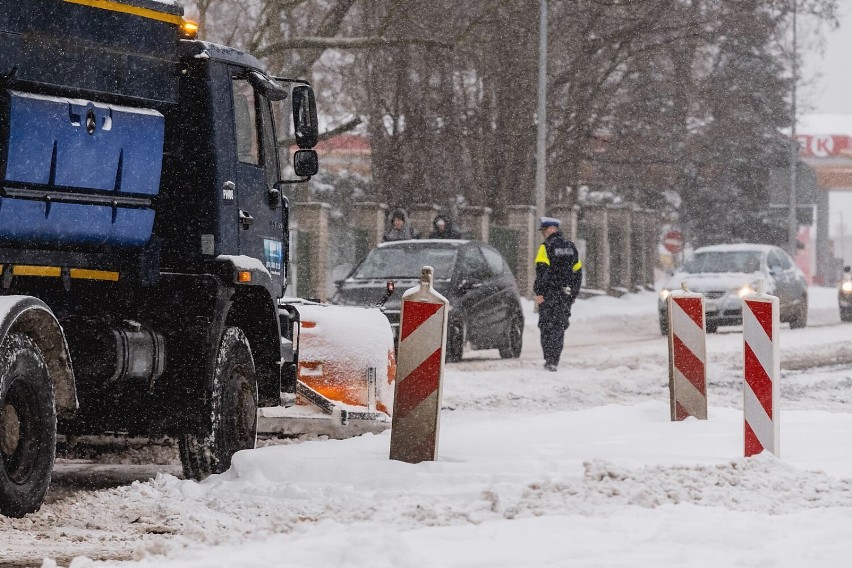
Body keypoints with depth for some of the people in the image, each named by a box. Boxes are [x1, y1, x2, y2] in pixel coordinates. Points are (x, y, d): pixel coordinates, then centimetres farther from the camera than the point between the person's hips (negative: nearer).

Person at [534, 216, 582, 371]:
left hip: (549, 294, -6)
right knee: (559, 327, 10)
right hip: (566, 294, 6)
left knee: (547, 327, 0)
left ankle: (549, 360, -8)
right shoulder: (570, 246, 13)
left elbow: (542, 271, -17)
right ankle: (554, 361, 8)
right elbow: (577, 271, 16)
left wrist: (539, 292, -15)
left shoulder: (547, 247, -9)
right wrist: (573, 294, 21)